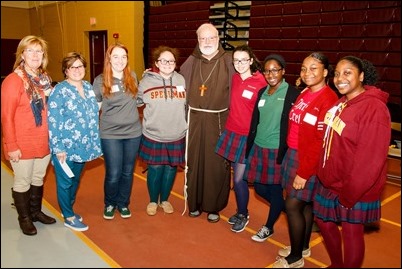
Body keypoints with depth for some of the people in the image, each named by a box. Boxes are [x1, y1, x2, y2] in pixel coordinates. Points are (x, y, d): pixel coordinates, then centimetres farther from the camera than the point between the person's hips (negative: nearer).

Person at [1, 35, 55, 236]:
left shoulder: (44, 78, 7)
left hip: (43, 142, 6)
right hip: (22, 144, -6)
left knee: (38, 178, 19)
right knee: (22, 182, 10)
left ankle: (36, 211, 37)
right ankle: (24, 218, 28)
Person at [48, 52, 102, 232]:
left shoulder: (88, 87, 7)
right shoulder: (60, 91, -12)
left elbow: (94, 114, 14)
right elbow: (53, 121, -16)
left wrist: (94, 141, 12)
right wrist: (58, 148, -18)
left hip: (83, 146, 7)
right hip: (66, 147, -6)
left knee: (76, 180, 20)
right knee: (65, 182, 8)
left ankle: (68, 209, 39)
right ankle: (69, 217, 23)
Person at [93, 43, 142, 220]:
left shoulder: (132, 77, 2)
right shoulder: (100, 81, -5)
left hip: (133, 132, 3)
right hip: (110, 134, -2)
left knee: (128, 172, 12)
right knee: (113, 174, 0)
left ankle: (123, 203, 32)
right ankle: (109, 204, 27)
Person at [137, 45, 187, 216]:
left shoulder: (181, 80, 1)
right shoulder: (147, 81, -4)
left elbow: (188, 105, 9)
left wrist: (184, 125, 9)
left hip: (177, 136, 2)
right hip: (153, 136, -2)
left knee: (171, 169, 13)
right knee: (155, 169, 8)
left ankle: (164, 200, 34)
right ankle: (153, 201, 31)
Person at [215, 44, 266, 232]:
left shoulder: (260, 82, -12)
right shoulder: (234, 78, 5)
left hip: (247, 136, -5)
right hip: (231, 132, 5)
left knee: (239, 179, -1)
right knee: (237, 177, 13)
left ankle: (243, 215, 22)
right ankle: (241, 211, 32)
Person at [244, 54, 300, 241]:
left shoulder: (292, 93, -8)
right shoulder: (262, 92, 9)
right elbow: (255, 122, 12)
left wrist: (285, 152, -15)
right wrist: (249, 148, 12)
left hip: (278, 149, -6)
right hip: (259, 147, 6)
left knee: (275, 188, 6)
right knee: (259, 187, 12)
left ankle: (269, 227, 27)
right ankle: (286, 210, 37)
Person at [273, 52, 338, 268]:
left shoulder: (329, 100, -18)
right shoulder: (304, 94, 9)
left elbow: (322, 142, -20)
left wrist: (304, 172, -19)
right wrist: (291, 157, 8)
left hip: (310, 161, -7)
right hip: (293, 154, 7)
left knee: (292, 205, -1)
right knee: (305, 204, 18)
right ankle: (302, 246, 35)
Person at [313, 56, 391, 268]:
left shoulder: (374, 108, -20)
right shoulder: (340, 103, 7)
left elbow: (370, 159, -22)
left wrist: (350, 193, -18)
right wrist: (323, 174, 7)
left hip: (355, 189, -9)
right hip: (330, 182, 9)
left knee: (351, 232, 9)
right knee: (324, 221, 21)